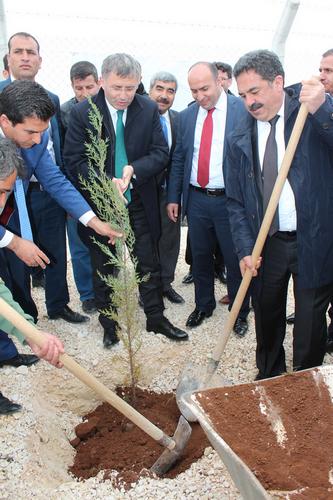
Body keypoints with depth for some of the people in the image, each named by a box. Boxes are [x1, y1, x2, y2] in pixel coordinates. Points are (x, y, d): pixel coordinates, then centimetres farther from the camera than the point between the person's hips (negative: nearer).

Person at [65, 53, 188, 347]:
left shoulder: (149, 110, -2)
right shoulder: (81, 113, -8)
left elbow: (161, 153, -3)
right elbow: (75, 160, -10)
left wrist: (134, 169, -22)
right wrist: (107, 182, -25)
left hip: (139, 202, 2)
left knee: (149, 264, 12)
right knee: (103, 268, 13)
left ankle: (156, 319, 31)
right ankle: (109, 325, 32)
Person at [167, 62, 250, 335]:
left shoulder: (244, 110, -5)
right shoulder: (186, 116, 7)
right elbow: (179, 159, 12)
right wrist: (173, 197, 8)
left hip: (230, 200, -3)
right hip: (196, 199, 4)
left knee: (236, 260, 7)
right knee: (200, 256, 15)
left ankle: (240, 312, 28)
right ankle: (204, 305, 36)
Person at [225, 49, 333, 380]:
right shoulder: (239, 139, 3)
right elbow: (235, 201, 3)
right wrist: (245, 248, -7)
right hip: (267, 245, 3)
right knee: (266, 316, 17)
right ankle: (268, 379, 41)